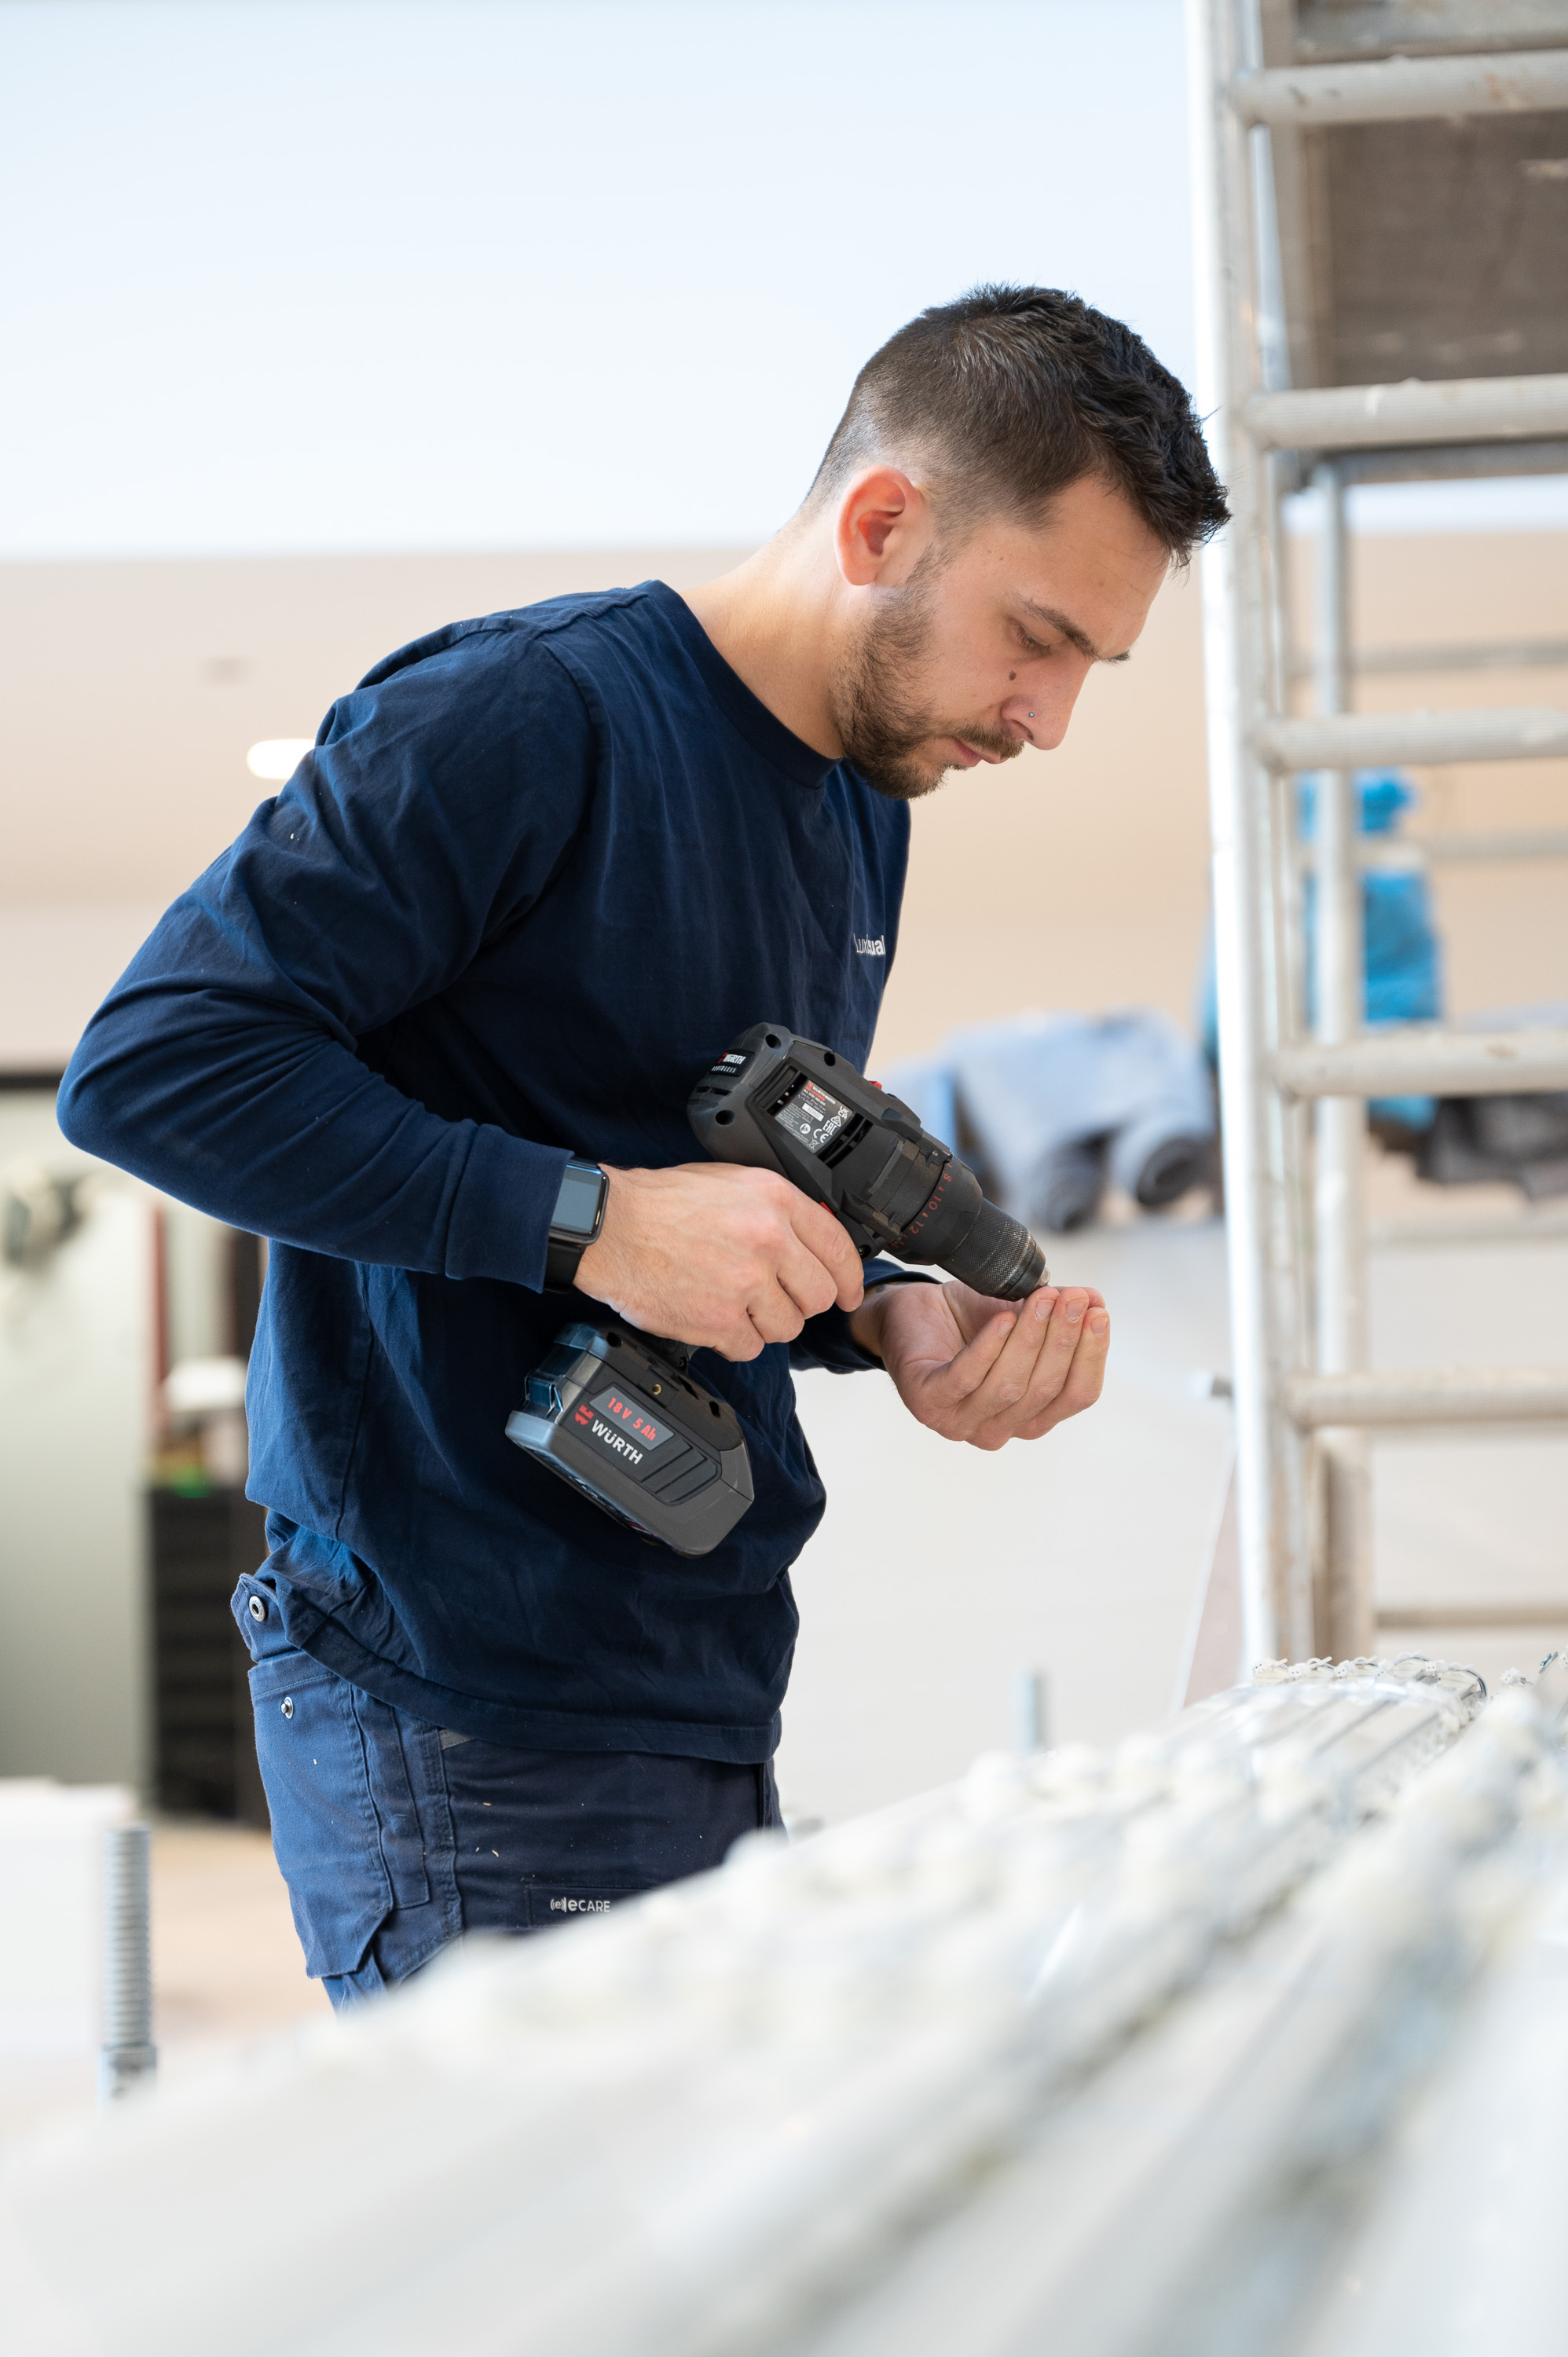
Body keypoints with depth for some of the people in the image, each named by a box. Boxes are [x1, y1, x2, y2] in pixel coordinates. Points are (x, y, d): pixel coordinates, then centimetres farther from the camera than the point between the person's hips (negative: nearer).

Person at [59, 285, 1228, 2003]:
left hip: (701, 1711, 9)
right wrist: (588, 1218, -24)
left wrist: (889, 1322, 2)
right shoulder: (521, 720, -13)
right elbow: (149, 1064, -19)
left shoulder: (867, 804, 16)